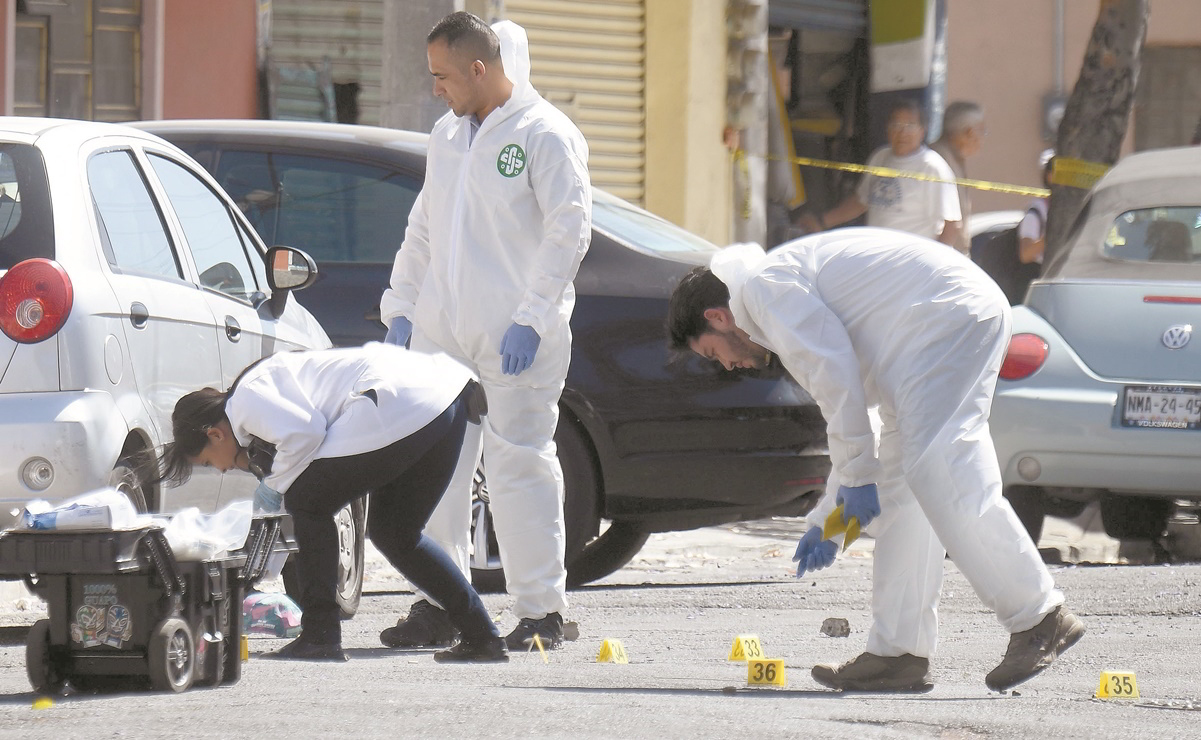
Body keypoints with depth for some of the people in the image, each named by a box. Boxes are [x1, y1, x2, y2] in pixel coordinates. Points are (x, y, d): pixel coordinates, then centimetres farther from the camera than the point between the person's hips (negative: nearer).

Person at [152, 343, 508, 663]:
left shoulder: (246, 399, 1)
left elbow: (302, 432, -14)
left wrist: (276, 482, 0)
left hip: (400, 405, -10)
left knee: (307, 503, 2)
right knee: (393, 532, 20)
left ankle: (319, 636, 0)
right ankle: (482, 636, 18)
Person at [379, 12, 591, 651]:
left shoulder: (545, 135, -6)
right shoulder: (446, 136, 17)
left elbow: (569, 231, -11)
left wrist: (531, 317, -16)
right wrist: (400, 305, 15)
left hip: (514, 336, -7)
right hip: (440, 329, 7)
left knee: (519, 464, -7)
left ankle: (541, 610, -1)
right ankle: (438, 605, 11)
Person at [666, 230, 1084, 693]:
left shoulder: (763, 285, -2)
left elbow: (831, 368, -13)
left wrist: (858, 476, -9)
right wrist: (827, 518, 30)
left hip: (949, 317, -11)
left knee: (938, 474, -17)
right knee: (898, 488, 9)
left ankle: (1041, 619, -18)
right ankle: (898, 652, 6)